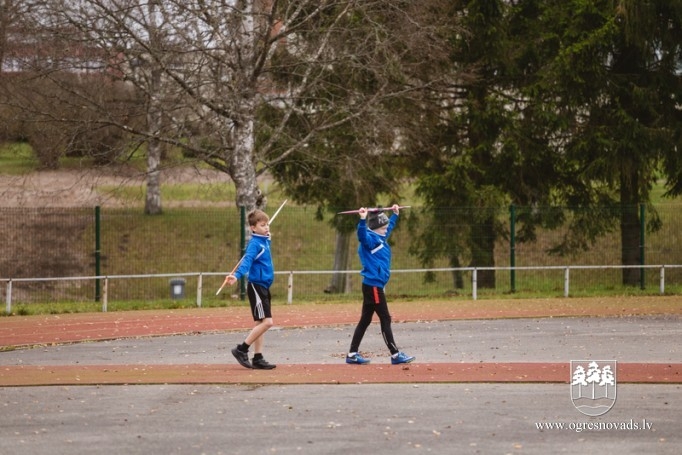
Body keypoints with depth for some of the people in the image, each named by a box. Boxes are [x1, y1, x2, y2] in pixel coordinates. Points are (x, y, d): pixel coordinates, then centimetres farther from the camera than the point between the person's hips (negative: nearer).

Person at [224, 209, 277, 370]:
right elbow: (247, 260, -30)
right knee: (266, 322, -14)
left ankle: (257, 359, 12)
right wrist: (237, 275, -44)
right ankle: (241, 350, -7)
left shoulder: (264, 241, 12)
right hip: (256, 286, -9)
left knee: (261, 323, 9)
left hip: (263, 287, 9)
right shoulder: (255, 243, -15)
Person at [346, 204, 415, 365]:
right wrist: (363, 220, -50)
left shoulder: (380, 238, 15)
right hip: (373, 286, -10)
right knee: (385, 319, -7)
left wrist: (395, 214, 45)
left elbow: (389, 226, 36)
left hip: (374, 286, 10)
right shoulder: (370, 239, -12)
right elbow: (362, 234, -35)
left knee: (365, 320, 10)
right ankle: (395, 355, -5)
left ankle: (353, 355, 13)